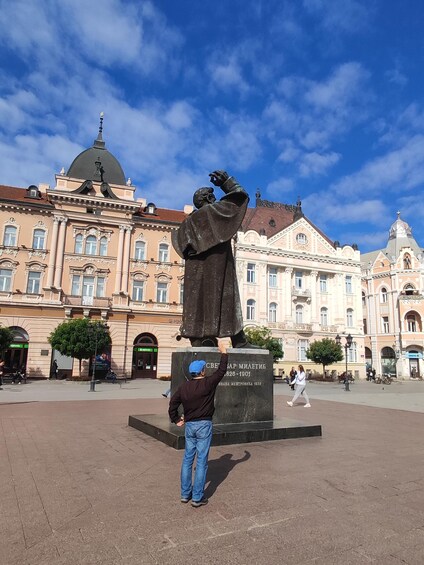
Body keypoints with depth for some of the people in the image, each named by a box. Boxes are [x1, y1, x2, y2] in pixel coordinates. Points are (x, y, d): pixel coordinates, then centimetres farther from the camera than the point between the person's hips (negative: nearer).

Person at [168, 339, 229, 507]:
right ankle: (197, 498, 8)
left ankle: (185, 494, 23)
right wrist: (223, 352, 2)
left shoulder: (183, 387, 1)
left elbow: (172, 404, 3)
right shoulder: (208, 383, -13)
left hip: (189, 425, 5)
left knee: (188, 459, 15)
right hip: (204, 425, -5)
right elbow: (221, 370, -6)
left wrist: (176, 420, 14)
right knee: (201, 461, 2)